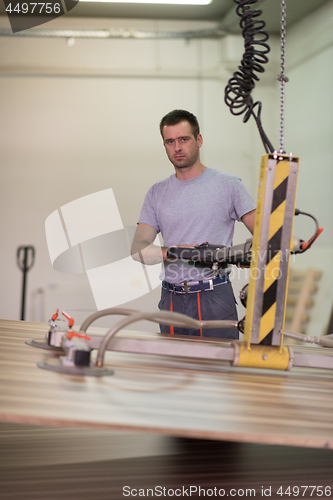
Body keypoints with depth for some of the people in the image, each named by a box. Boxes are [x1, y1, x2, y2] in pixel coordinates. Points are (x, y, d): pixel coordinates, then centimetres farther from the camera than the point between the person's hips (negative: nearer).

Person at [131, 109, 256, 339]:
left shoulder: (229, 185, 3)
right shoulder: (157, 193, 13)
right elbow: (138, 248, 4)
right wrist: (169, 252, -17)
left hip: (215, 299, -3)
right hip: (171, 301, 3)